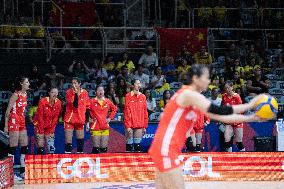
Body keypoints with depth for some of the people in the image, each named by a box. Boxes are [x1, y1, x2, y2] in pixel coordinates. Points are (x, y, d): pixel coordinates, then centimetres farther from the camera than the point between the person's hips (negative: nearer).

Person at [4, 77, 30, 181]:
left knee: (24, 147, 9)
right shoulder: (16, 95, -13)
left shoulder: (25, 94, 10)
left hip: (22, 123, 8)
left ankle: (23, 172, 16)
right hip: (14, 122, -8)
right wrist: (6, 125, -15)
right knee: (13, 148, -6)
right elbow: (8, 110, -13)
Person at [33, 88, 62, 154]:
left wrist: (51, 130, -4)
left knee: (51, 147, -2)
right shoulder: (43, 101, -18)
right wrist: (41, 131, -15)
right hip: (40, 125, -3)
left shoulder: (58, 103, -8)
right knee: (40, 146, -7)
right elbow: (40, 117, -15)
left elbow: (56, 118, -2)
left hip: (50, 126, 3)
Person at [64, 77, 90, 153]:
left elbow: (87, 107, 10)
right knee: (68, 140, -7)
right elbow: (75, 105, -17)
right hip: (69, 120, -3)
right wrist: (76, 94, -26)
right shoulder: (69, 92, -5)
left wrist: (87, 121, 7)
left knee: (80, 140, 8)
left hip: (80, 120, 3)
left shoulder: (84, 93, 4)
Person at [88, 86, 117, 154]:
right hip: (95, 127, -3)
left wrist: (110, 118, 13)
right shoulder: (92, 101, -2)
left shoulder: (107, 101, 8)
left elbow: (114, 109, 22)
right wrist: (89, 119, 0)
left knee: (104, 148, 6)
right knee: (96, 148, -4)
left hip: (105, 127, 3)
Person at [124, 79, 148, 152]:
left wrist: (145, 126, 10)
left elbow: (145, 112, 14)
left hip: (139, 126, 4)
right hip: (130, 125, -4)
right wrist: (127, 125, -12)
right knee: (129, 143, -3)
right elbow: (126, 111, -6)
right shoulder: (128, 96, -1)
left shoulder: (143, 97, 12)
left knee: (138, 144, 6)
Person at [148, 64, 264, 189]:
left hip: (165, 149, 10)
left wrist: (250, 118, 11)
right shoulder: (188, 94, -13)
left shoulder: (194, 99, 16)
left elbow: (220, 117, 15)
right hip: (166, 148, -10)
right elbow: (218, 111, -19)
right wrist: (250, 105, -14)